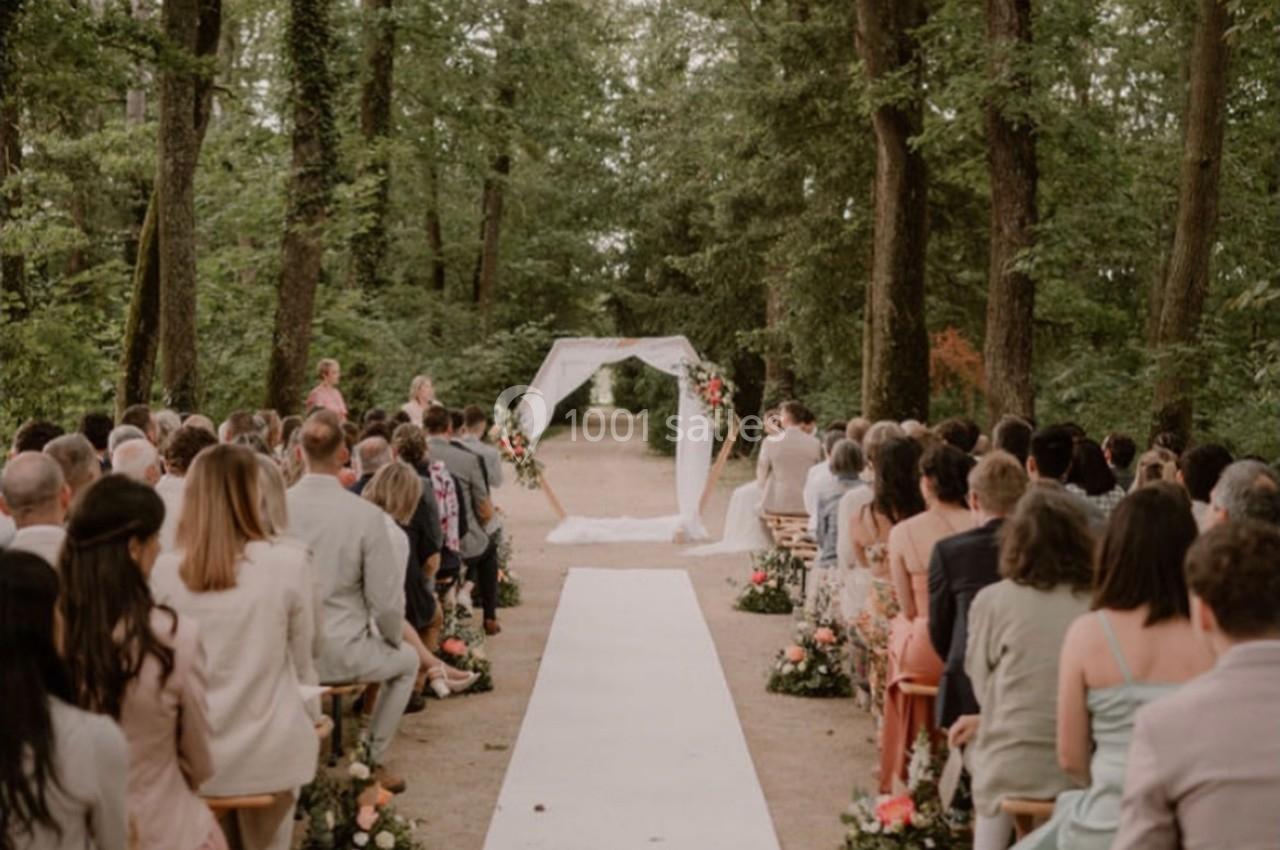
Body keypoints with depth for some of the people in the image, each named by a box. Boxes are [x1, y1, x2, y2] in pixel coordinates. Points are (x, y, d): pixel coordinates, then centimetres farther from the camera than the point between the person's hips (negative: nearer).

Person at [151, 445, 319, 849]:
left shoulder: (164, 572, -10)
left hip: (194, 752, 1)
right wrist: (311, 721, 17)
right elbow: (302, 664, 0)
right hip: (269, 752, -1)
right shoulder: (287, 565, -12)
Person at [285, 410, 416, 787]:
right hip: (342, 654, -4)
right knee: (406, 661, 28)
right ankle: (373, 759, 29)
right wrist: (392, 639, 9)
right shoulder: (365, 515, -18)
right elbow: (386, 601, -14)